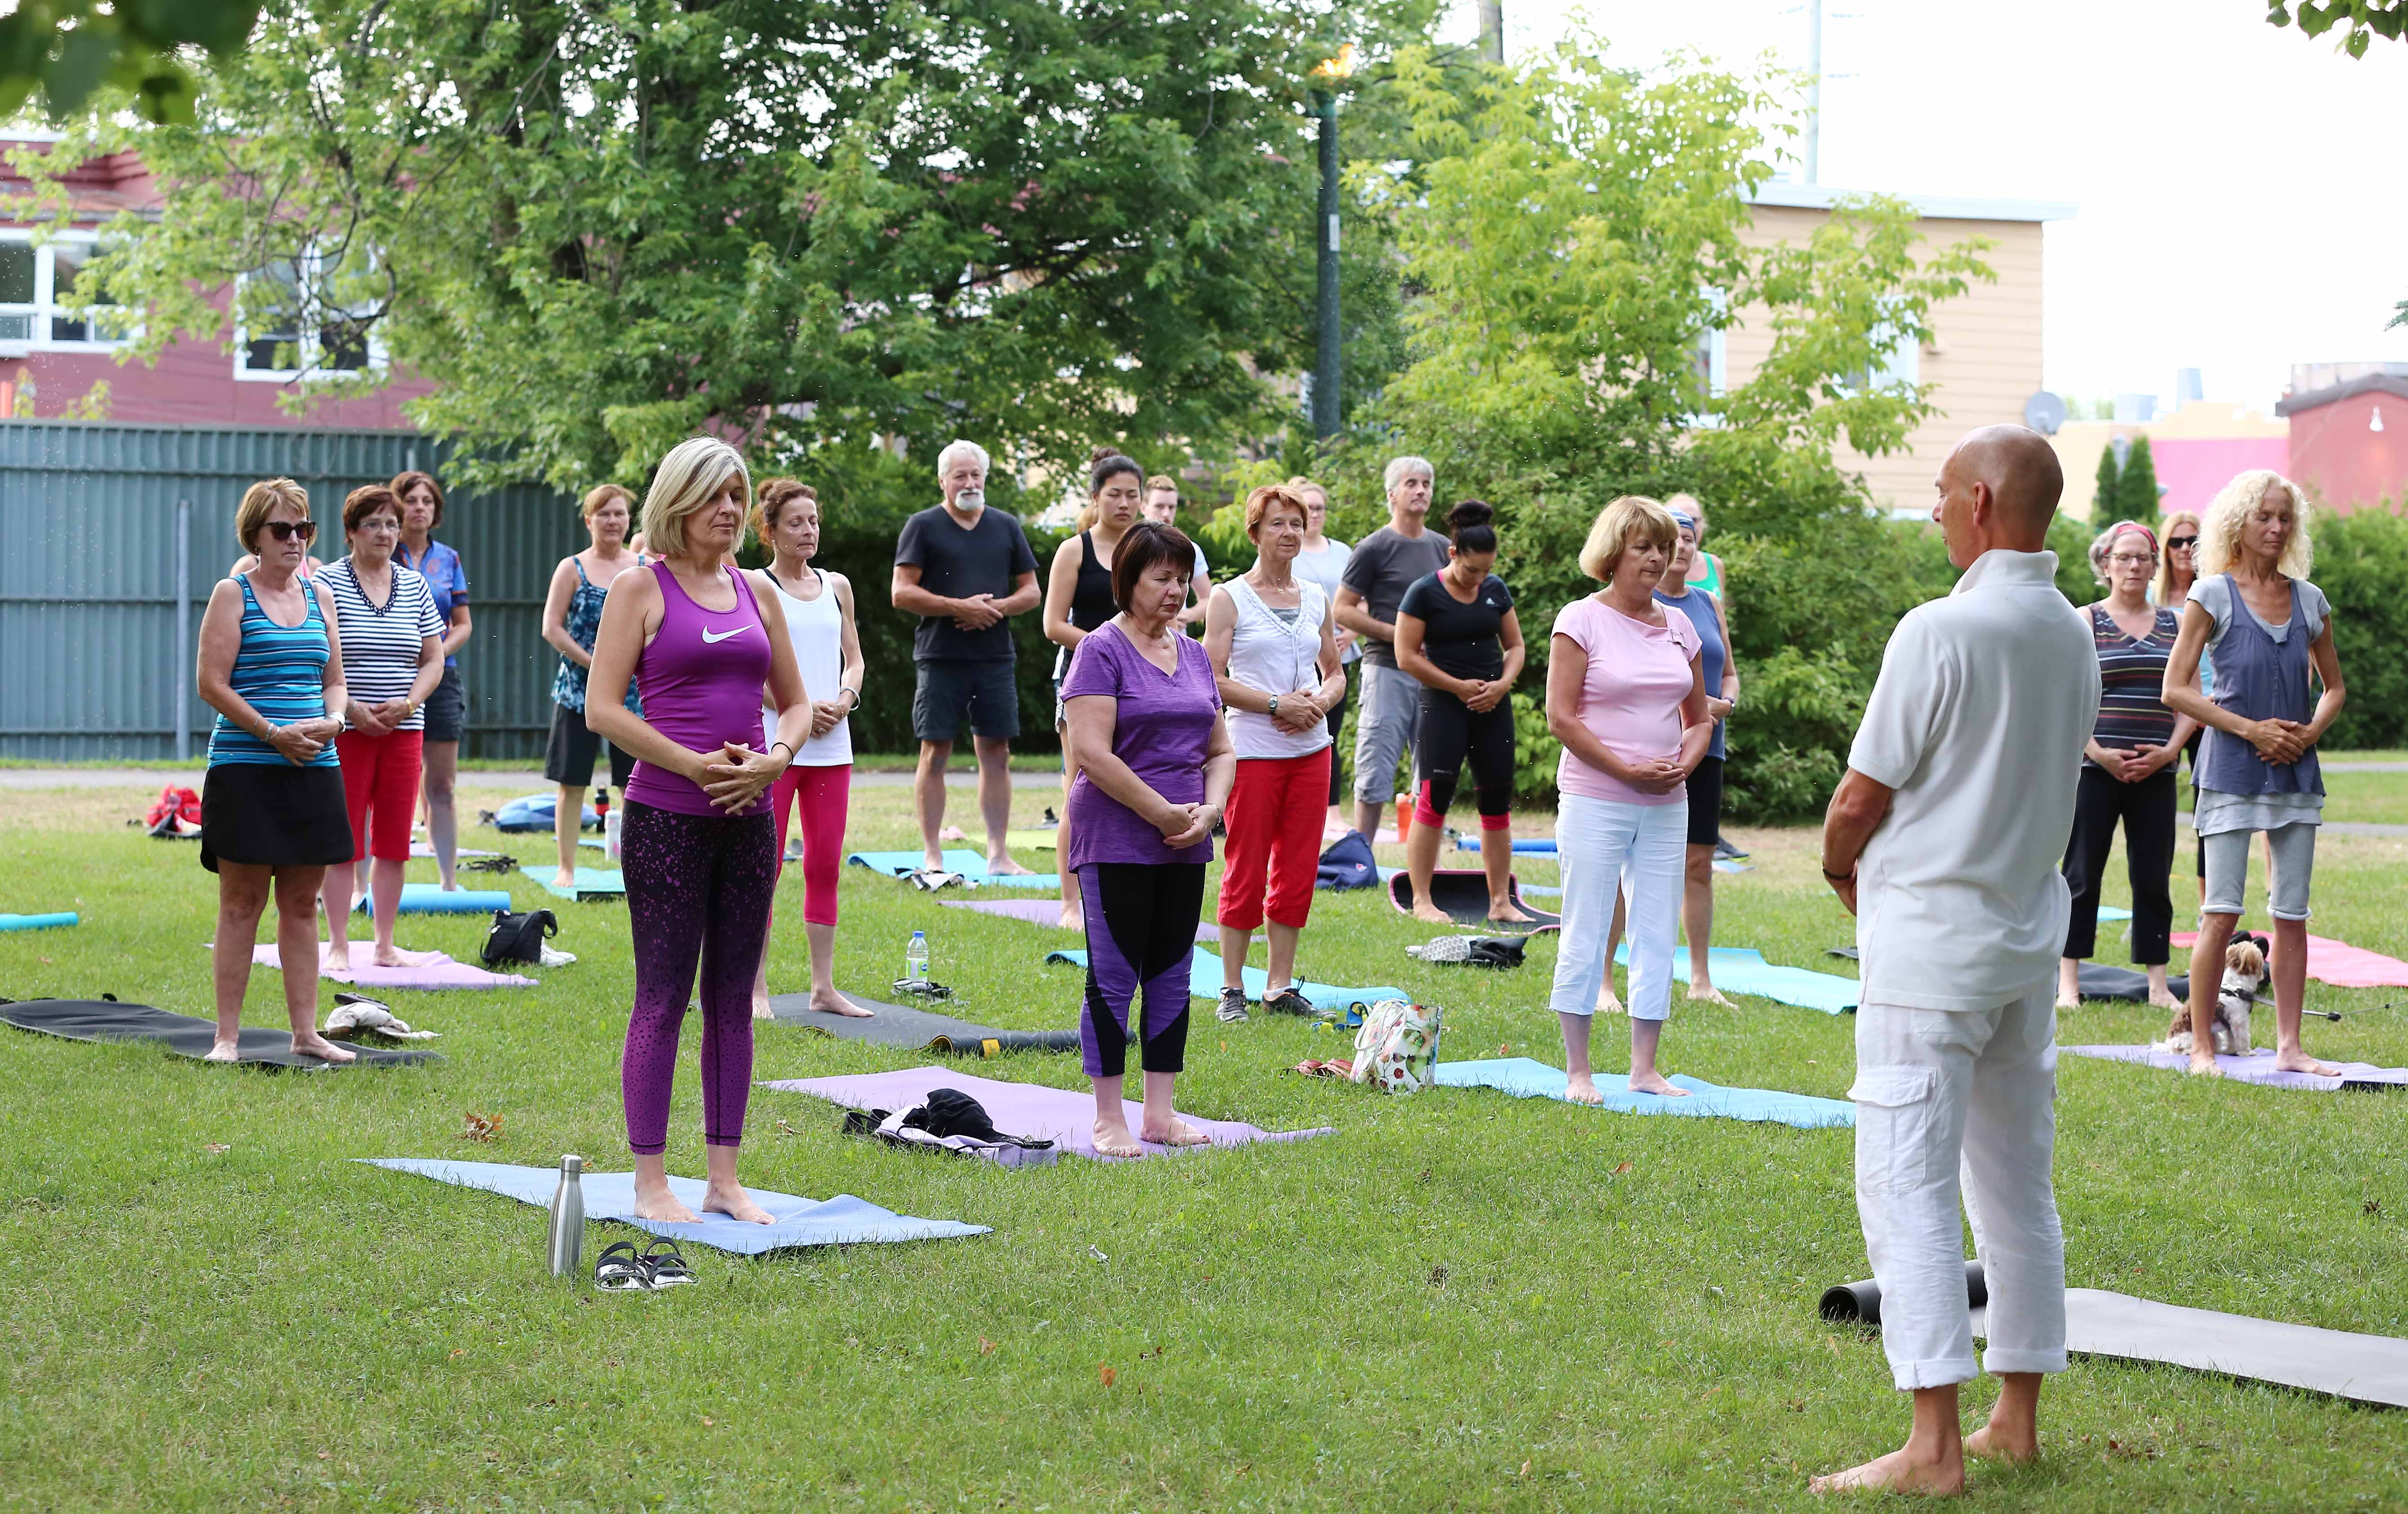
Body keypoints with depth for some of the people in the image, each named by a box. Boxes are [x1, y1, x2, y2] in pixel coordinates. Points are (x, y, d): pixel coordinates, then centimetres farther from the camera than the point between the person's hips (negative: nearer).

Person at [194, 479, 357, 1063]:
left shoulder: (320, 594, 14)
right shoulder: (232, 594, -2)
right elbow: (211, 683, -8)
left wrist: (332, 721, -4)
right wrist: (273, 734, -15)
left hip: (315, 769, 5)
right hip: (245, 768, -5)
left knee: (302, 905, 8)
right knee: (241, 905, -1)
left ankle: (306, 1032, 13)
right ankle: (228, 1037, 4)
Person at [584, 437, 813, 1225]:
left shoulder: (758, 594, 13)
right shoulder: (641, 588, -2)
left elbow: (796, 702, 18)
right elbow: (601, 709, -9)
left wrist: (773, 760, -3)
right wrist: (696, 765, -15)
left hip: (749, 817, 5)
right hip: (667, 817, -5)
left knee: (734, 999, 9)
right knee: (663, 999, -2)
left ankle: (723, 1177, 16)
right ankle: (650, 1183, 4)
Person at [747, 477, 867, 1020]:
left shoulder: (836, 586, 14)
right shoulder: (756, 588, -1)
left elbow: (854, 660, 15)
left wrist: (844, 700, -5)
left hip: (832, 746, 5)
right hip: (773, 744, -5)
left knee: (825, 867, 7)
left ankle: (824, 987, 12)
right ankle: (757, 989, 3)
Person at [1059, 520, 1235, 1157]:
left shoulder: (1193, 655, 13)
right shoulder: (1102, 651, -8)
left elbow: (1220, 750, 16)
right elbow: (1092, 754, -17)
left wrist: (1210, 809, -3)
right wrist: (1165, 814, -15)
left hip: (1186, 848, 7)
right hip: (1116, 842, -7)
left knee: (1171, 976, 9)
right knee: (1114, 978, -2)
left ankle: (1161, 1113, 16)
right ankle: (1109, 1121, 4)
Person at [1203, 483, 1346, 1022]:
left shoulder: (1315, 599, 12)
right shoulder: (1229, 599, -3)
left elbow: (1336, 674, 18)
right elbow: (1212, 679, -9)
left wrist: (1320, 702, -4)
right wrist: (1277, 705, -17)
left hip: (1311, 750, 5)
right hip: (1253, 750, -5)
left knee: (1299, 870, 6)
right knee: (1246, 872, -2)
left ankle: (1281, 986, 15)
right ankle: (1232, 988, 6)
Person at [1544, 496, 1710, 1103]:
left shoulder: (1678, 626, 11)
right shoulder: (1581, 620, -4)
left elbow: (1699, 718, 17)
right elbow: (1561, 716, -10)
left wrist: (1684, 763, -4)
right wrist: (1627, 770, -15)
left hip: (1666, 806, 5)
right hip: (1595, 802, -5)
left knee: (1657, 935, 7)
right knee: (1586, 935, -1)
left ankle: (1645, 1069, 15)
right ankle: (1578, 1071, 6)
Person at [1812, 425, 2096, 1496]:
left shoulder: (1941, 632, -17)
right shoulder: (2072, 636, 8)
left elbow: (1860, 800, -13)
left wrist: (1840, 868, 8)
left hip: (1934, 941, -8)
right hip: (2030, 934, 8)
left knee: (1907, 1184, -7)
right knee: (2018, 1181, 13)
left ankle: (1934, 1446, -11)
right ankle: (2017, 1422, 20)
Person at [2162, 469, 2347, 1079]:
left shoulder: (2309, 601, 10)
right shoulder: (2213, 595, -3)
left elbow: (2334, 688, 19)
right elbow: (2176, 690, -7)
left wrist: (2310, 733, -2)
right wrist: (2253, 730, -12)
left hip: (2297, 773, 4)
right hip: (2232, 772, -4)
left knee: (2292, 915, 6)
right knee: (2222, 913, -7)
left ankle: (2290, 1046, 12)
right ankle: (2201, 1047, 0)